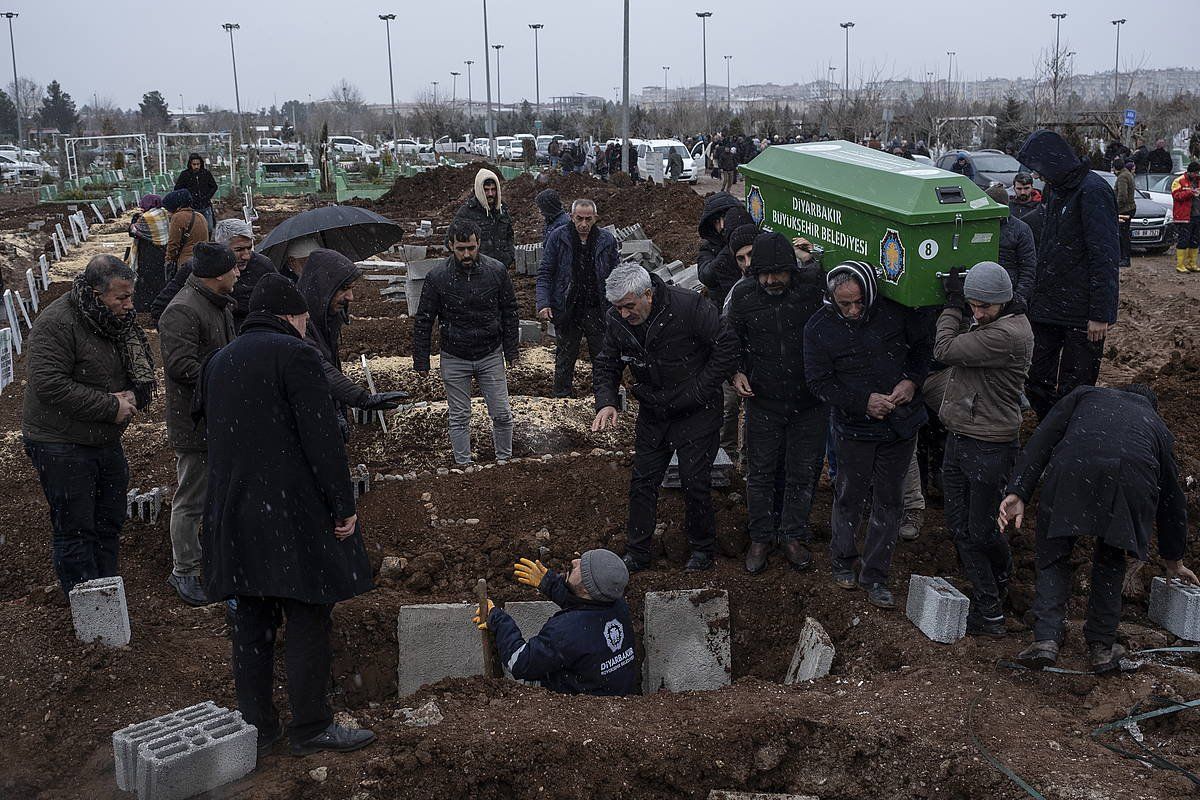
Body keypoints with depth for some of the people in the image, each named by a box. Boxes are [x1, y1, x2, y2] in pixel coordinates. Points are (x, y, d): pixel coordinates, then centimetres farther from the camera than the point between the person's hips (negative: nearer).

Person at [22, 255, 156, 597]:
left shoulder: (119, 322, 7)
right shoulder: (56, 324, -19)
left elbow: (142, 371, 15)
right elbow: (49, 384, -26)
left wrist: (132, 395, -9)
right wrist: (111, 407, -23)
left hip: (106, 441, 8)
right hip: (62, 448, -8)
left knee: (109, 523, 15)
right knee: (75, 530, -1)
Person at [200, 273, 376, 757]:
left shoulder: (218, 362, 14)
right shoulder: (294, 354, -10)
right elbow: (322, 438, -16)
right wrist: (343, 505, -11)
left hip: (233, 513, 7)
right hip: (292, 512, -7)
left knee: (252, 623, 13)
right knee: (307, 619, 2)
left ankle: (256, 727, 21)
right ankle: (310, 727, 10)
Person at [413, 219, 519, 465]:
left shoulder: (496, 270, -8)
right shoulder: (437, 277, -12)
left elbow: (509, 311, 3)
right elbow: (423, 322, -3)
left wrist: (511, 350, 4)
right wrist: (421, 361, -2)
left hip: (491, 355, 1)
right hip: (454, 359, -1)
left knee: (502, 414, 6)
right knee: (459, 418, 9)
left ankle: (504, 459, 26)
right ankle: (464, 466, 22)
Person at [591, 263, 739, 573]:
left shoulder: (688, 306, -24)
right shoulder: (616, 320, -8)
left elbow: (726, 345, -18)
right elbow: (606, 364, 4)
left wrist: (701, 390, -17)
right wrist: (606, 401, -15)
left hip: (696, 412, -4)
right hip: (652, 414, 5)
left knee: (695, 481, 0)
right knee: (642, 481, 7)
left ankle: (702, 547, 23)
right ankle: (637, 553, 20)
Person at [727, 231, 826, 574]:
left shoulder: (811, 285, -11)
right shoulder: (743, 295, -6)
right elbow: (731, 339, 7)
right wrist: (737, 372, -7)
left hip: (809, 402, 0)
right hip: (763, 401, 0)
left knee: (803, 473, 12)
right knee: (760, 472, 10)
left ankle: (794, 536, 30)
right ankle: (761, 538, 27)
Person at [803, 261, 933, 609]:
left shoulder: (896, 311, -9)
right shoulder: (819, 328, -13)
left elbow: (923, 344, 7)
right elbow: (819, 381, -11)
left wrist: (912, 380, -10)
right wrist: (864, 401, -20)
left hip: (901, 423, 2)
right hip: (854, 428, -2)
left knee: (889, 501, 9)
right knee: (850, 496, 13)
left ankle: (874, 574, 22)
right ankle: (842, 559, 36)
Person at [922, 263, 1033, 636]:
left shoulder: (1010, 334, -22)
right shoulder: (980, 324, 9)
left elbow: (945, 350, -19)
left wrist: (953, 307, -8)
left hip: (990, 448, -9)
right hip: (958, 439, 9)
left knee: (981, 530, 4)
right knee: (959, 528, 10)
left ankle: (1001, 579, 32)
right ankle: (989, 611, 23)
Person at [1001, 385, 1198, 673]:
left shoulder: (1087, 394, 36)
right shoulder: (1157, 424, 39)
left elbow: (1042, 439, 17)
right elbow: (1172, 499, 45)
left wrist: (1018, 492, 9)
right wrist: (1174, 561, 56)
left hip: (1073, 468, -2)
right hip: (1135, 476, 2)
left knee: (1052, 555, 15)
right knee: (1110, 561, 25)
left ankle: (1047, 637, 3)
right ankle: (1102, 646, 26)